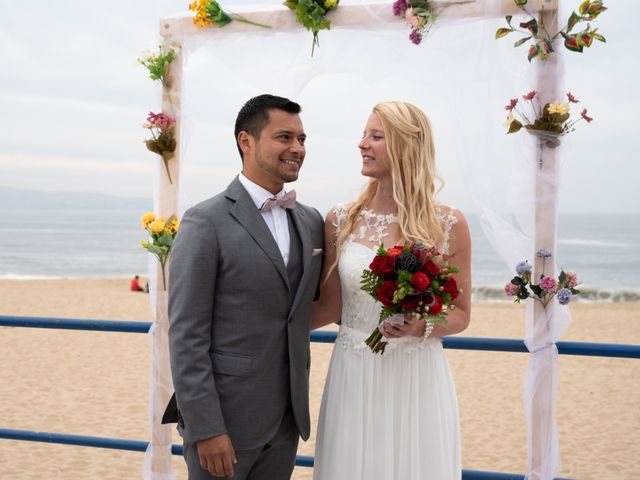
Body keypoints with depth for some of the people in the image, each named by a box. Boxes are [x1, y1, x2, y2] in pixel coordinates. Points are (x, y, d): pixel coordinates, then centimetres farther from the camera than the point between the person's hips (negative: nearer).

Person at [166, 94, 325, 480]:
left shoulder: (312, 222, 9)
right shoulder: (206, 222, -11)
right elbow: (187, 335, -14)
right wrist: (205, 429, -17)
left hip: (287, 418, 6)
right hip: (224, 416, -6)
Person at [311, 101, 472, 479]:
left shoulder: (449, 224, -4)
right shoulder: (341, 220, 2)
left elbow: (461, 313, 4)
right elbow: (331, 306, 7)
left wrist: (422, 327, -14)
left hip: (418, 379, -2)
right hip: (354, 378, 2)